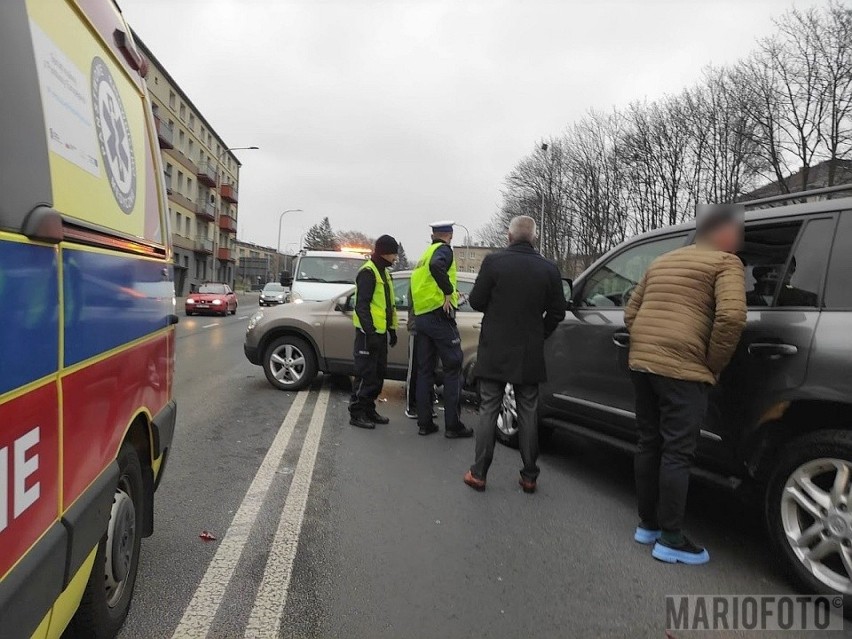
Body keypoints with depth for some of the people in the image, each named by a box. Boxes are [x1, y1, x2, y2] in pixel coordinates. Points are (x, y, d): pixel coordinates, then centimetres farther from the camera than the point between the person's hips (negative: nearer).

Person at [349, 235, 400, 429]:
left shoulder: (384, 272, 17)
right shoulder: (368, 272, -13)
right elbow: (361, 305, -20)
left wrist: (392, 329, 21)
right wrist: (369, 331, -25)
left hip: (380, 332, 10)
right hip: (368, 333, -10)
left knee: (379, 373, 13)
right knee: (365, 374, -5)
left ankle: (369, 410, 23)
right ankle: (356, 413, 3)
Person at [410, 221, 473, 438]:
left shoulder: (425, 254, 21)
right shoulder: (444, 250, -5)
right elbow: (436, 266, -28)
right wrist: (449, 291, -20)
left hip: (421, 316, 8)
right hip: (439, 315, -8)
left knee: (424, 371, 10)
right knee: (453, 370, -2)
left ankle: (424, 423, 12)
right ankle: (453, 425, -2)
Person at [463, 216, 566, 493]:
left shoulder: (493, 261, -9)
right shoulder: (548, 269, -2)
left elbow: (476, 301, -5)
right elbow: (557, 312, 1)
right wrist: (539, 335, 14)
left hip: (495, 352, -2)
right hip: (530, 354, 2)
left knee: (488, 410, 7)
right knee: (528, 413, 11)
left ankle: (478, 473, 12)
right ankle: (529, 476, 18)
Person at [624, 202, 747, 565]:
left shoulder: (662, 262, 22)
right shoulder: (725, 262, 0)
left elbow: (631, 313, 21)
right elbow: (731, 316, -17)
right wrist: (714, 366, -6)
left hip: (641, 364, 8)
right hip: (682, 370, -7)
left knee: (649, 445, 15)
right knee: (677, 454, 0)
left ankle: (647, 525, 25)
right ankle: (670, 540, 8)